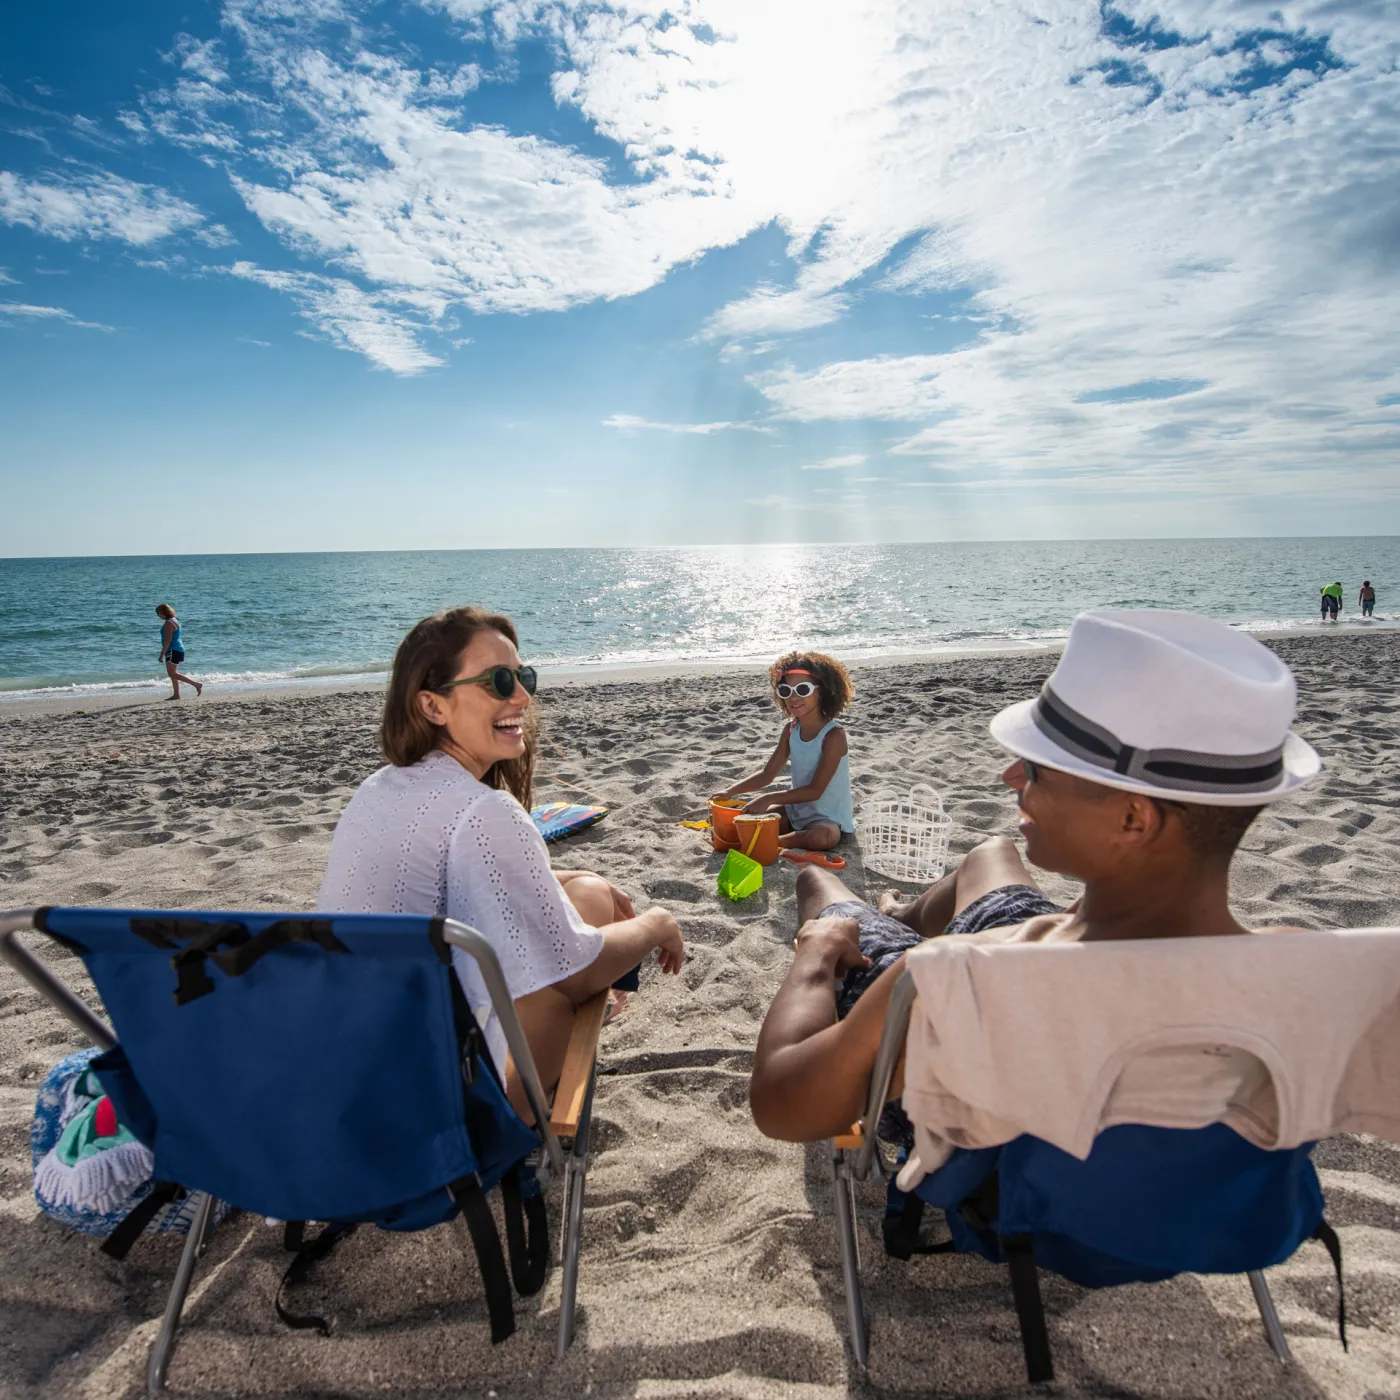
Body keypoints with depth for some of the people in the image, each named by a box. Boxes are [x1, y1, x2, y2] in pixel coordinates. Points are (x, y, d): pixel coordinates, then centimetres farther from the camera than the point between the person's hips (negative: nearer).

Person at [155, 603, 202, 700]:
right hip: (175, 650, 11)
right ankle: (176, 695, 15)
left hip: (173, 651, -11)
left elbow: (167, 640, -22)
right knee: (172, 674, 12)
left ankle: (196, 684, -17)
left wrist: (161, 655, -20)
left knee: (172, 674, -13)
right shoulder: (174, 620, 15)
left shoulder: (168, 623, -16)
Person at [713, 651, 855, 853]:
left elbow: (815, 790, -24)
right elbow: (767, 774, 4)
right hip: (797, 809, 6)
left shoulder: (834, 735, -21)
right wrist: (730, 791, -11)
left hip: (830, 818, -6)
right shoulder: (791, 730, 1)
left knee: (821, 837, -39)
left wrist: (769, 798, -29)